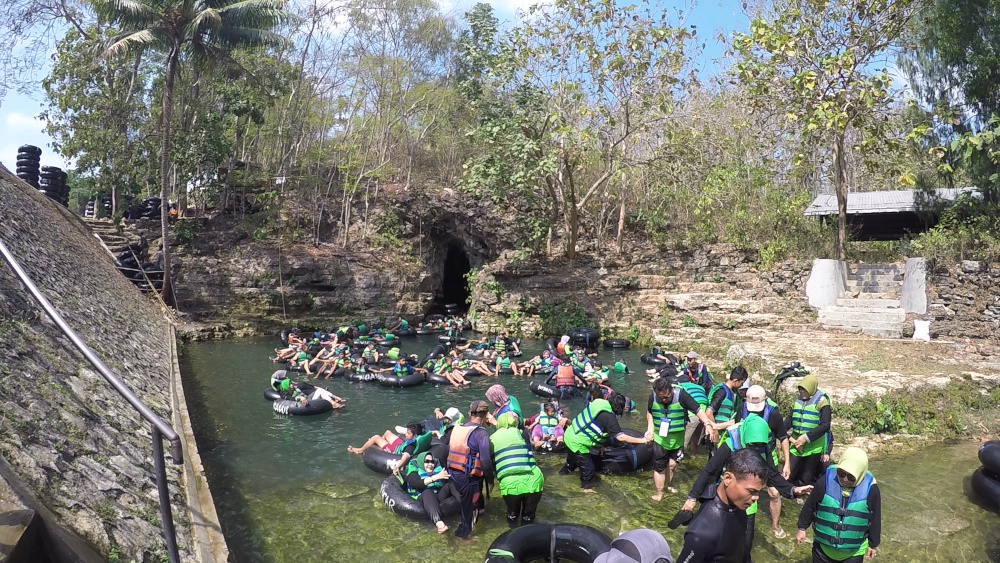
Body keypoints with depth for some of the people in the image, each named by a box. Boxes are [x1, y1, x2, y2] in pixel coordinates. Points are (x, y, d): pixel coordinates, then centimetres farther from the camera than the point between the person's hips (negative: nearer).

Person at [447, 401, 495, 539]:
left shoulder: (457, 429, 2)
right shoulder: (481, 433, -18)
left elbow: (449, 450, 10)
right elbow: (485, 461, -21)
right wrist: (490, 479, -6)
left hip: (454, 473, 6)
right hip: (469, 477, -6)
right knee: (470, 505, 14)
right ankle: (464, 531, 28)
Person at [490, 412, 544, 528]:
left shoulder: (492, 439, 16)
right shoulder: (521, 433, 12)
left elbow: (491, 463, 20)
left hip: (509, 483, 1)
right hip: (531, 480, 0)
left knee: (512, 513, 27)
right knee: (528, 515, 23)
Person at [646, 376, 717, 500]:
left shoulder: (681, 395, -22)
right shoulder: (653, 396, -14)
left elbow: (698, 410, -23)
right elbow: (649, 412, 5)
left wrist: (708, 424, -38)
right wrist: (650, 429, -6)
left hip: (677, 438, 0)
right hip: (660, 438, 0)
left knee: (672, 464, 16)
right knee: (659, 467, 5)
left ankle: (668, 485, 41)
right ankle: (658, 492, 20)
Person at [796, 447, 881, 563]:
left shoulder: (870, 489, -18)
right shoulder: (826, 481, -18)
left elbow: (875, 519, -2)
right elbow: (810, 506, -4)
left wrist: (873, 544, 8)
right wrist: (802, 528, 5)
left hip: (853, 552, 0)